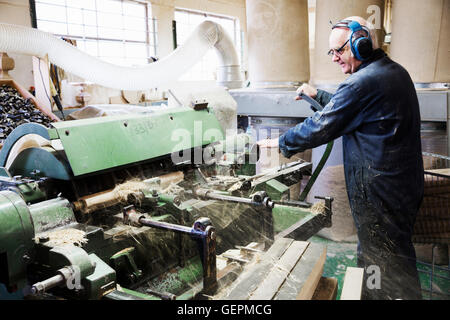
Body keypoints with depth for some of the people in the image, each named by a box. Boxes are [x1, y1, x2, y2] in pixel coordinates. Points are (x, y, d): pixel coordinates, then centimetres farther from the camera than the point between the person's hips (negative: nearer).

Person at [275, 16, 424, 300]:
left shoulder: (363, 82, -22)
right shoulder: (395, 71, 9)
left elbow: (320, 128, -19)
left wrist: (282, 144, -6)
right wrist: (318, 95, 22)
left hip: (379, 193, -10)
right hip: (408, 184, 10)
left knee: (386, 268, 5)